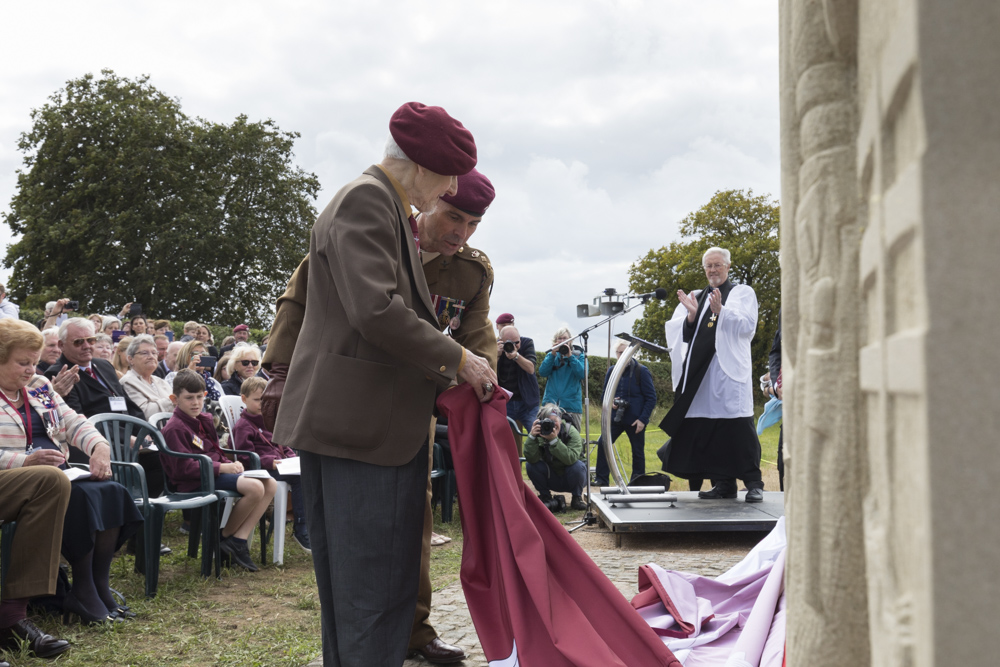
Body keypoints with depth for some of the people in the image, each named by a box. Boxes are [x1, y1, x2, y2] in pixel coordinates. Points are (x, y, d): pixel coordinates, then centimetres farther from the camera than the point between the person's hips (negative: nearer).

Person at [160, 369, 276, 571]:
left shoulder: (203, 420, 18)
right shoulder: (174, 429, -12)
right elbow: (185, 468, -19)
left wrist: (231, 464, 3)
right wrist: (222, 468, -19)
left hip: (215, 472, 10)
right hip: (195, 482, -10)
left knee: (270, 485, -6)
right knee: (254, 487, -27)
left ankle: (238, 540, -8)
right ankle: (225, 537, -4)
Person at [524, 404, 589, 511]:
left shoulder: (571, 432, -22)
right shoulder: (539, 434, -15)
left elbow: (571, 459, -37)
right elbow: (531, 459, -28)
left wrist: (554, 440, -44)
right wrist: (532, 436, -40)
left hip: (571, 480, -2)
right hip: (552, 480, 2)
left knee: (578, 466, -33)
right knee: (530, 466, -22)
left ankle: (577, 497, -5)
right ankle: (545, 497, 2)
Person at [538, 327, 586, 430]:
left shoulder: (578, 355, 8)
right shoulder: (551, 355, 14)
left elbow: (582, 374, -7)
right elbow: (542, 372, -1)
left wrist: (570, 356, -12)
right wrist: (553, 354, -9)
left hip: (572, 405, -1)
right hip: (551, 403, 1)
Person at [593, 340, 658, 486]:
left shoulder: (641, 371, -5)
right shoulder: (611, 371, 7)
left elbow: (651, 397, -5)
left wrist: (643, 419, -12)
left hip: (635, 421, -3)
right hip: (615, 419, 4)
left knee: (638, 452, 4)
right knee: (602, 444, -10)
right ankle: (601, 482, -2)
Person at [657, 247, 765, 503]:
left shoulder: (743, 293, 12)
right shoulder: (697, 297, 21)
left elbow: (748, 325, -5)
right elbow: (685, 335, 12)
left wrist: (721, 311, -17)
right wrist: (692, 314, -6)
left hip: (731, 370, -4)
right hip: (701, 372, 4)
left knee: (739, 426, -11)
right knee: (709, 427, 1)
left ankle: (753, 483, -6)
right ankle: (724, 483, 8)